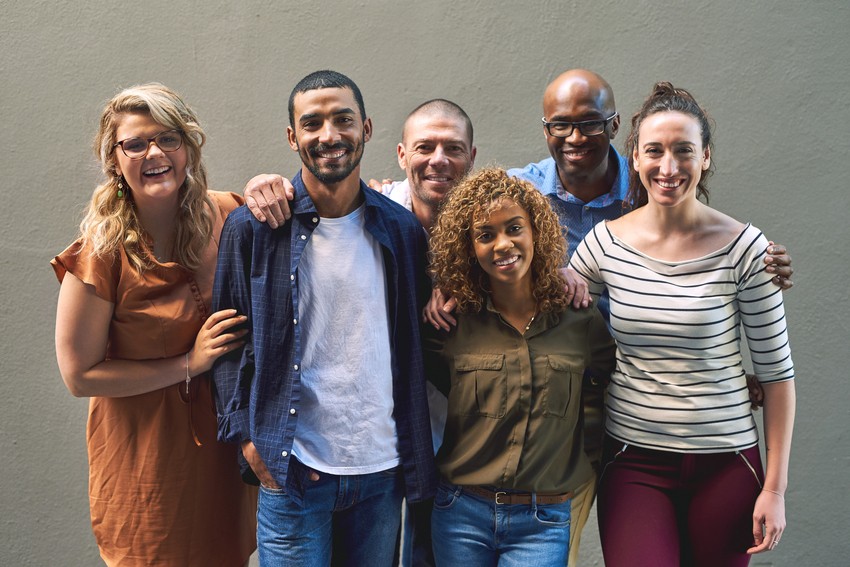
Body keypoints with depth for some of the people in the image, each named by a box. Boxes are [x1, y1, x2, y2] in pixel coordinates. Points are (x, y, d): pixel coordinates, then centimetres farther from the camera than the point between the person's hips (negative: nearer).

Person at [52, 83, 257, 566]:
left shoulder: (227, 216, -7)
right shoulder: (103, 251, -17)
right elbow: (80, 375, -12)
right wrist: (189, 364, -16)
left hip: (226, 437, 4)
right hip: (147, 454, -3)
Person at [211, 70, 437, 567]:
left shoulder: (402, 229, 2)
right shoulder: (253, 228, -5)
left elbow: (416, 343, 8)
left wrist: (418, 458, 4)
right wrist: (247, 435, -9)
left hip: (383, 469, 3)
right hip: (292, 470, -2)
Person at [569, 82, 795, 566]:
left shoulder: (744, 248, -8)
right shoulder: (606, 243, -3)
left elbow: (776, 371, -3)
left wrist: (775, 488, -3)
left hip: (725, 464, 0)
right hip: (633, 462, 1)